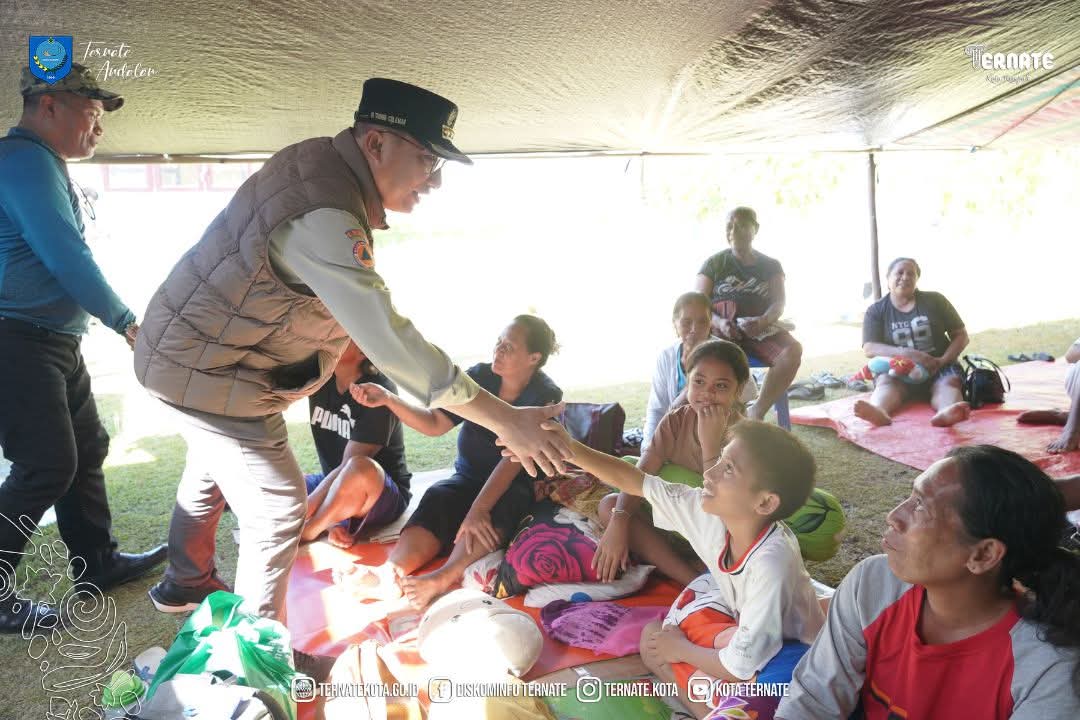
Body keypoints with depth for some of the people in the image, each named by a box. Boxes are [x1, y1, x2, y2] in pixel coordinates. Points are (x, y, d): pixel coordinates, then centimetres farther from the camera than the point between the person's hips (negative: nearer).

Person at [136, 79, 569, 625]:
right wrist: (505, 419, -39)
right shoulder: (322, 218, -36)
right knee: (278, 508, -2)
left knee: (211, 469, 28)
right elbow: (389, 340, -41)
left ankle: (184, 582, 52)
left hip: (192, 345, 10)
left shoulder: (320, 158, -6)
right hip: (210, 370, -10)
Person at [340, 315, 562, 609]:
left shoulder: (545, 397, -14)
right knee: (436, 499, -28)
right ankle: (391, 572, -53)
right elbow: (435, 424, 1)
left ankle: (442, 579, -60)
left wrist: (478, 509, -38)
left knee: (497, 509, -37)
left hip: (516, 486, -4)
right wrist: (387, 399, -12)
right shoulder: (479, 376, -2)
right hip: (468, 477, 4)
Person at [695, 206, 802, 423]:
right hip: (721, 331, -2)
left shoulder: (770, 265, 13)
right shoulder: (714, 263, 8)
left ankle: (757, 412, -21)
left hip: (761, 329, 2)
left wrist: (763, 321, -21)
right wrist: (720, 322, -22)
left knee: (793, 349, -30)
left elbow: (779, 303, 2)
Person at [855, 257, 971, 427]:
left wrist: (943, 360, -13)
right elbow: (869, 348, -8)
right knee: (886, 382, -33)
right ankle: (879, 411, -68)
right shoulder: (876, 310, 5)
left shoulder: (935, 300, 8)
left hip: (938, 368, 1)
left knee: (949, 381, -31)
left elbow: (961, 336, 8)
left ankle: (946, 412, -66)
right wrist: (908, 354, -23)